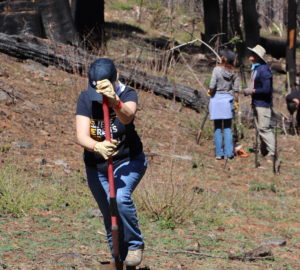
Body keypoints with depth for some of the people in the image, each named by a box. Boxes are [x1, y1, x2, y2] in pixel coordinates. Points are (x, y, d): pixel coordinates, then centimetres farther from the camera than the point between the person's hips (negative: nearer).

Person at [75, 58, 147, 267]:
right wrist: (97, 147, -50)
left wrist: (114, 101, -68)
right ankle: (120, 261, 27)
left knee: (121, 198, -29)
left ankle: (135, 244, -7)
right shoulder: (86, 99, -16)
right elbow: (82, 136, -27)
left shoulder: (127, 95, -20)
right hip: (96, 166, 3)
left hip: (128, 161, -3)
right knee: (110, 217, 9)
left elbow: (127, 116, -45)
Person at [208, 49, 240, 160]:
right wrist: (236, 101, 11)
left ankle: (219, 153, 3)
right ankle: (229, 153, 5)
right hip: (228, 98, 3)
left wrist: (211, 94, 4)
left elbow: (212, 86, -14)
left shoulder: (217, 69, -11)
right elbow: (236, 89, 2)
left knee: (218, 128, 4)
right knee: (228, 128, 9)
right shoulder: (234, 71, 0)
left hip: (216, 98, -3)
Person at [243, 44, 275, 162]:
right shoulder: (254, 69, 13)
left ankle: (271, 154, -10)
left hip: (263, 104, -10)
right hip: (256, 104, 10)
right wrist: (248, 91, 7)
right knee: (259, 128, 14)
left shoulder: (264, 70, -17)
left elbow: (266, 89, -22)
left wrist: (252, 91, -15)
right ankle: (264, 152, 22)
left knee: (264, 128, -11)